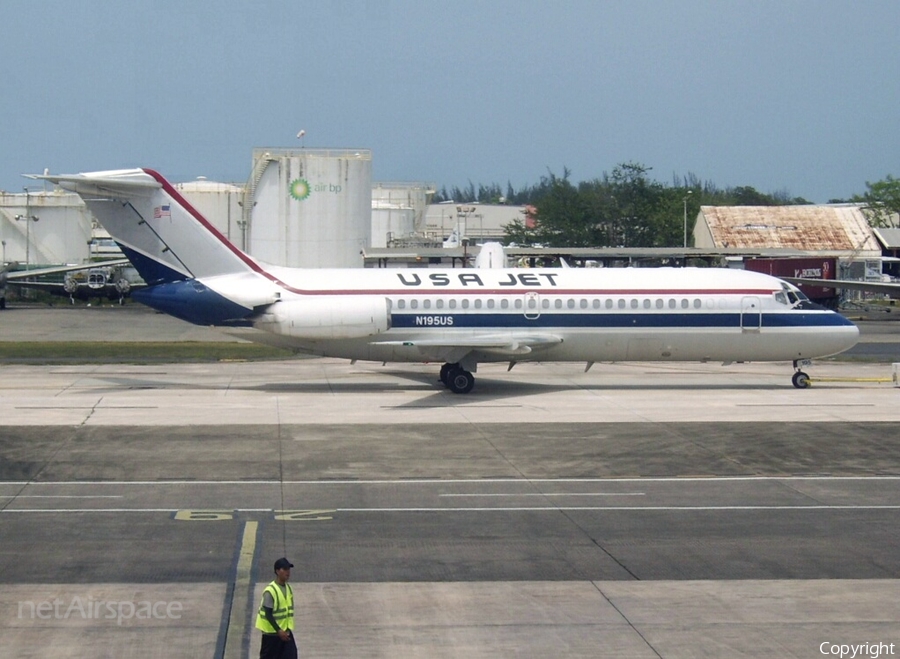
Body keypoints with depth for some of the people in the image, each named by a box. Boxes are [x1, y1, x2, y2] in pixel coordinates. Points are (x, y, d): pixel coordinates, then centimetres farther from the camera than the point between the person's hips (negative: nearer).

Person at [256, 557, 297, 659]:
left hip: (286, 631, 7)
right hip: (272, 632, -7)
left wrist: (287, 629, 16)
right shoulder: (270, 591, -20)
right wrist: (279, 630, -24)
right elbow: (268, 614, -20)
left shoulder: (288, 588, 5)